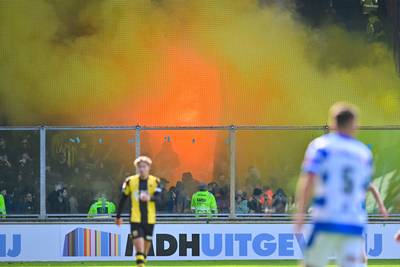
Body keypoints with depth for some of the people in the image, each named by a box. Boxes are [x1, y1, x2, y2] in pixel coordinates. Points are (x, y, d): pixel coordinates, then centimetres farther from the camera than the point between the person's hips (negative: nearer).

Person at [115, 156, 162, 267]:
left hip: (149, 220, 2)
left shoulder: (155, 181, 0)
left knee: (146, 245, 11)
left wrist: (149, 198, -36)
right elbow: (122, 199, 8)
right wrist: (118, 216, 12)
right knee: (139, 247, -14)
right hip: (135, 220, -2)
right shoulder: (130, 181, 0)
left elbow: (158, 198, -14)